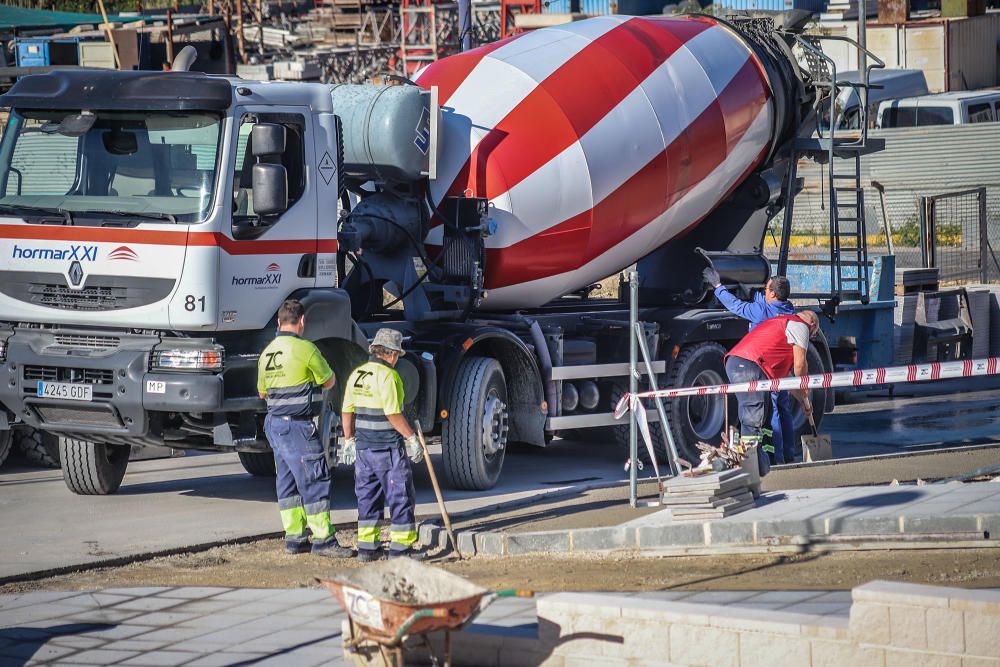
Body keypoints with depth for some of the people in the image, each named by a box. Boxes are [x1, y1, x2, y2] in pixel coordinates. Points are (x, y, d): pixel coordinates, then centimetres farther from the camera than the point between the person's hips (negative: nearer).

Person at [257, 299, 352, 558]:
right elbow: (329, 382, 1)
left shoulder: (267, 352, 10)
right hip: (297, 425, -8)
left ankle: (294, 537, 13)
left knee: (287, 481, 12)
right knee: (315, 481, -5)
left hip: (274, 424, 8)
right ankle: (323, 539, -6)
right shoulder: (306, 349, -12)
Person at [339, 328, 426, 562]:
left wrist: (349, 440, 20)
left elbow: (347, 411, 12)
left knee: (368, 495, 13)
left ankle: (366, 546, 13)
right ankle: (401, 547, 0)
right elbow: (393, 414, -19)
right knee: (400, 496, 0)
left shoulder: (357, 374, 9)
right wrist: (412, 438, -13)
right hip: (388, 446, -8)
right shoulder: (387, 376, -15)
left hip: (363, 446, 8)